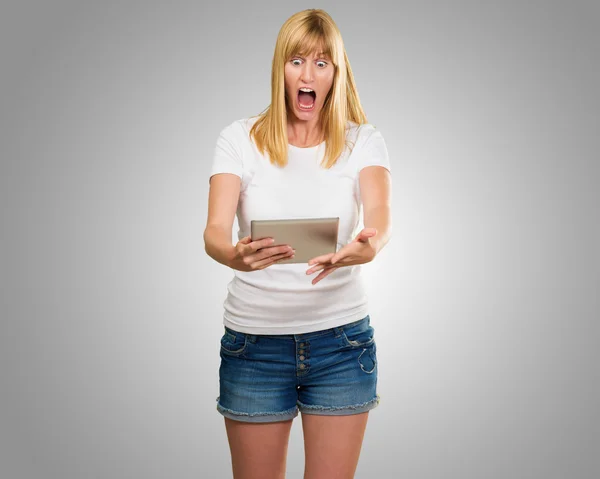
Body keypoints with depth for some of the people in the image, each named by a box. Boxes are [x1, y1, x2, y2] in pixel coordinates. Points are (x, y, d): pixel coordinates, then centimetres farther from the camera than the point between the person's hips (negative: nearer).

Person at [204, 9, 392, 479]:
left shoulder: (364, 141, 1)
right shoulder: (240, 138, -1)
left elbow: (380, 213, -18)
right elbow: (214, 230, -14)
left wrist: (370, 245, -41)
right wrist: (234, 255, -37)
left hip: (341, 339, 1)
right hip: (254, 340, 0)